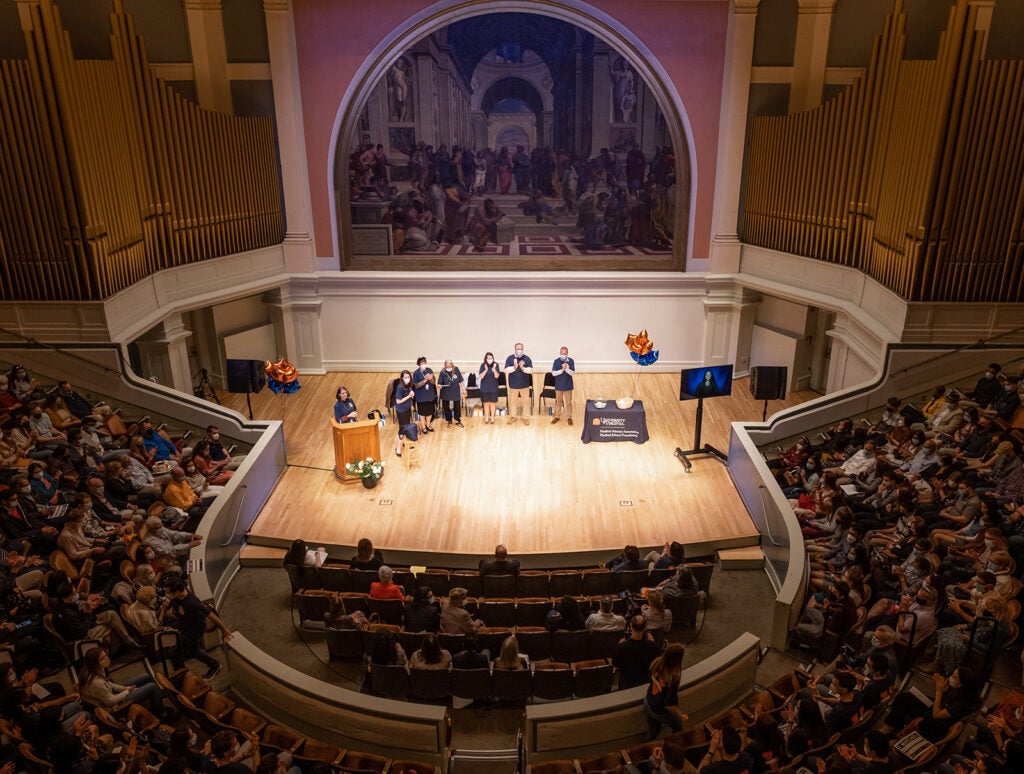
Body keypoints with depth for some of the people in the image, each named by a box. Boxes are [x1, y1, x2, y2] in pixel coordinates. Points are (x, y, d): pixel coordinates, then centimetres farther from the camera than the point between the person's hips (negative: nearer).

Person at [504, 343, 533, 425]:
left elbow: (531, 370, -12)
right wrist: (514, 367, -29)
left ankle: (526, 417, 16)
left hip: (524, 385, -1)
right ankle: (513, 416, 28)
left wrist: (523, 369, -31)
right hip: (513, 384, 1)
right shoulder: (509, 358, -3)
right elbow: (506, 370, -12)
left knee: (526, 401, 4)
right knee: (513, 401, 13)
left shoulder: (527, 358, -4)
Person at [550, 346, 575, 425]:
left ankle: (569, 417, 21)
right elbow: (553, 373, -13)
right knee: (558, 402, 15)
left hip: (568, 386, -1)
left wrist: (566, 368, -30)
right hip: (558, 385, 1)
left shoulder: (571, 361, -8)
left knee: (568, 402, 8)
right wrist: (562, 370, -25)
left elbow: (572, 373, -13)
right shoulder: (556, 361, -8)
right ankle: (557, 416, 28)